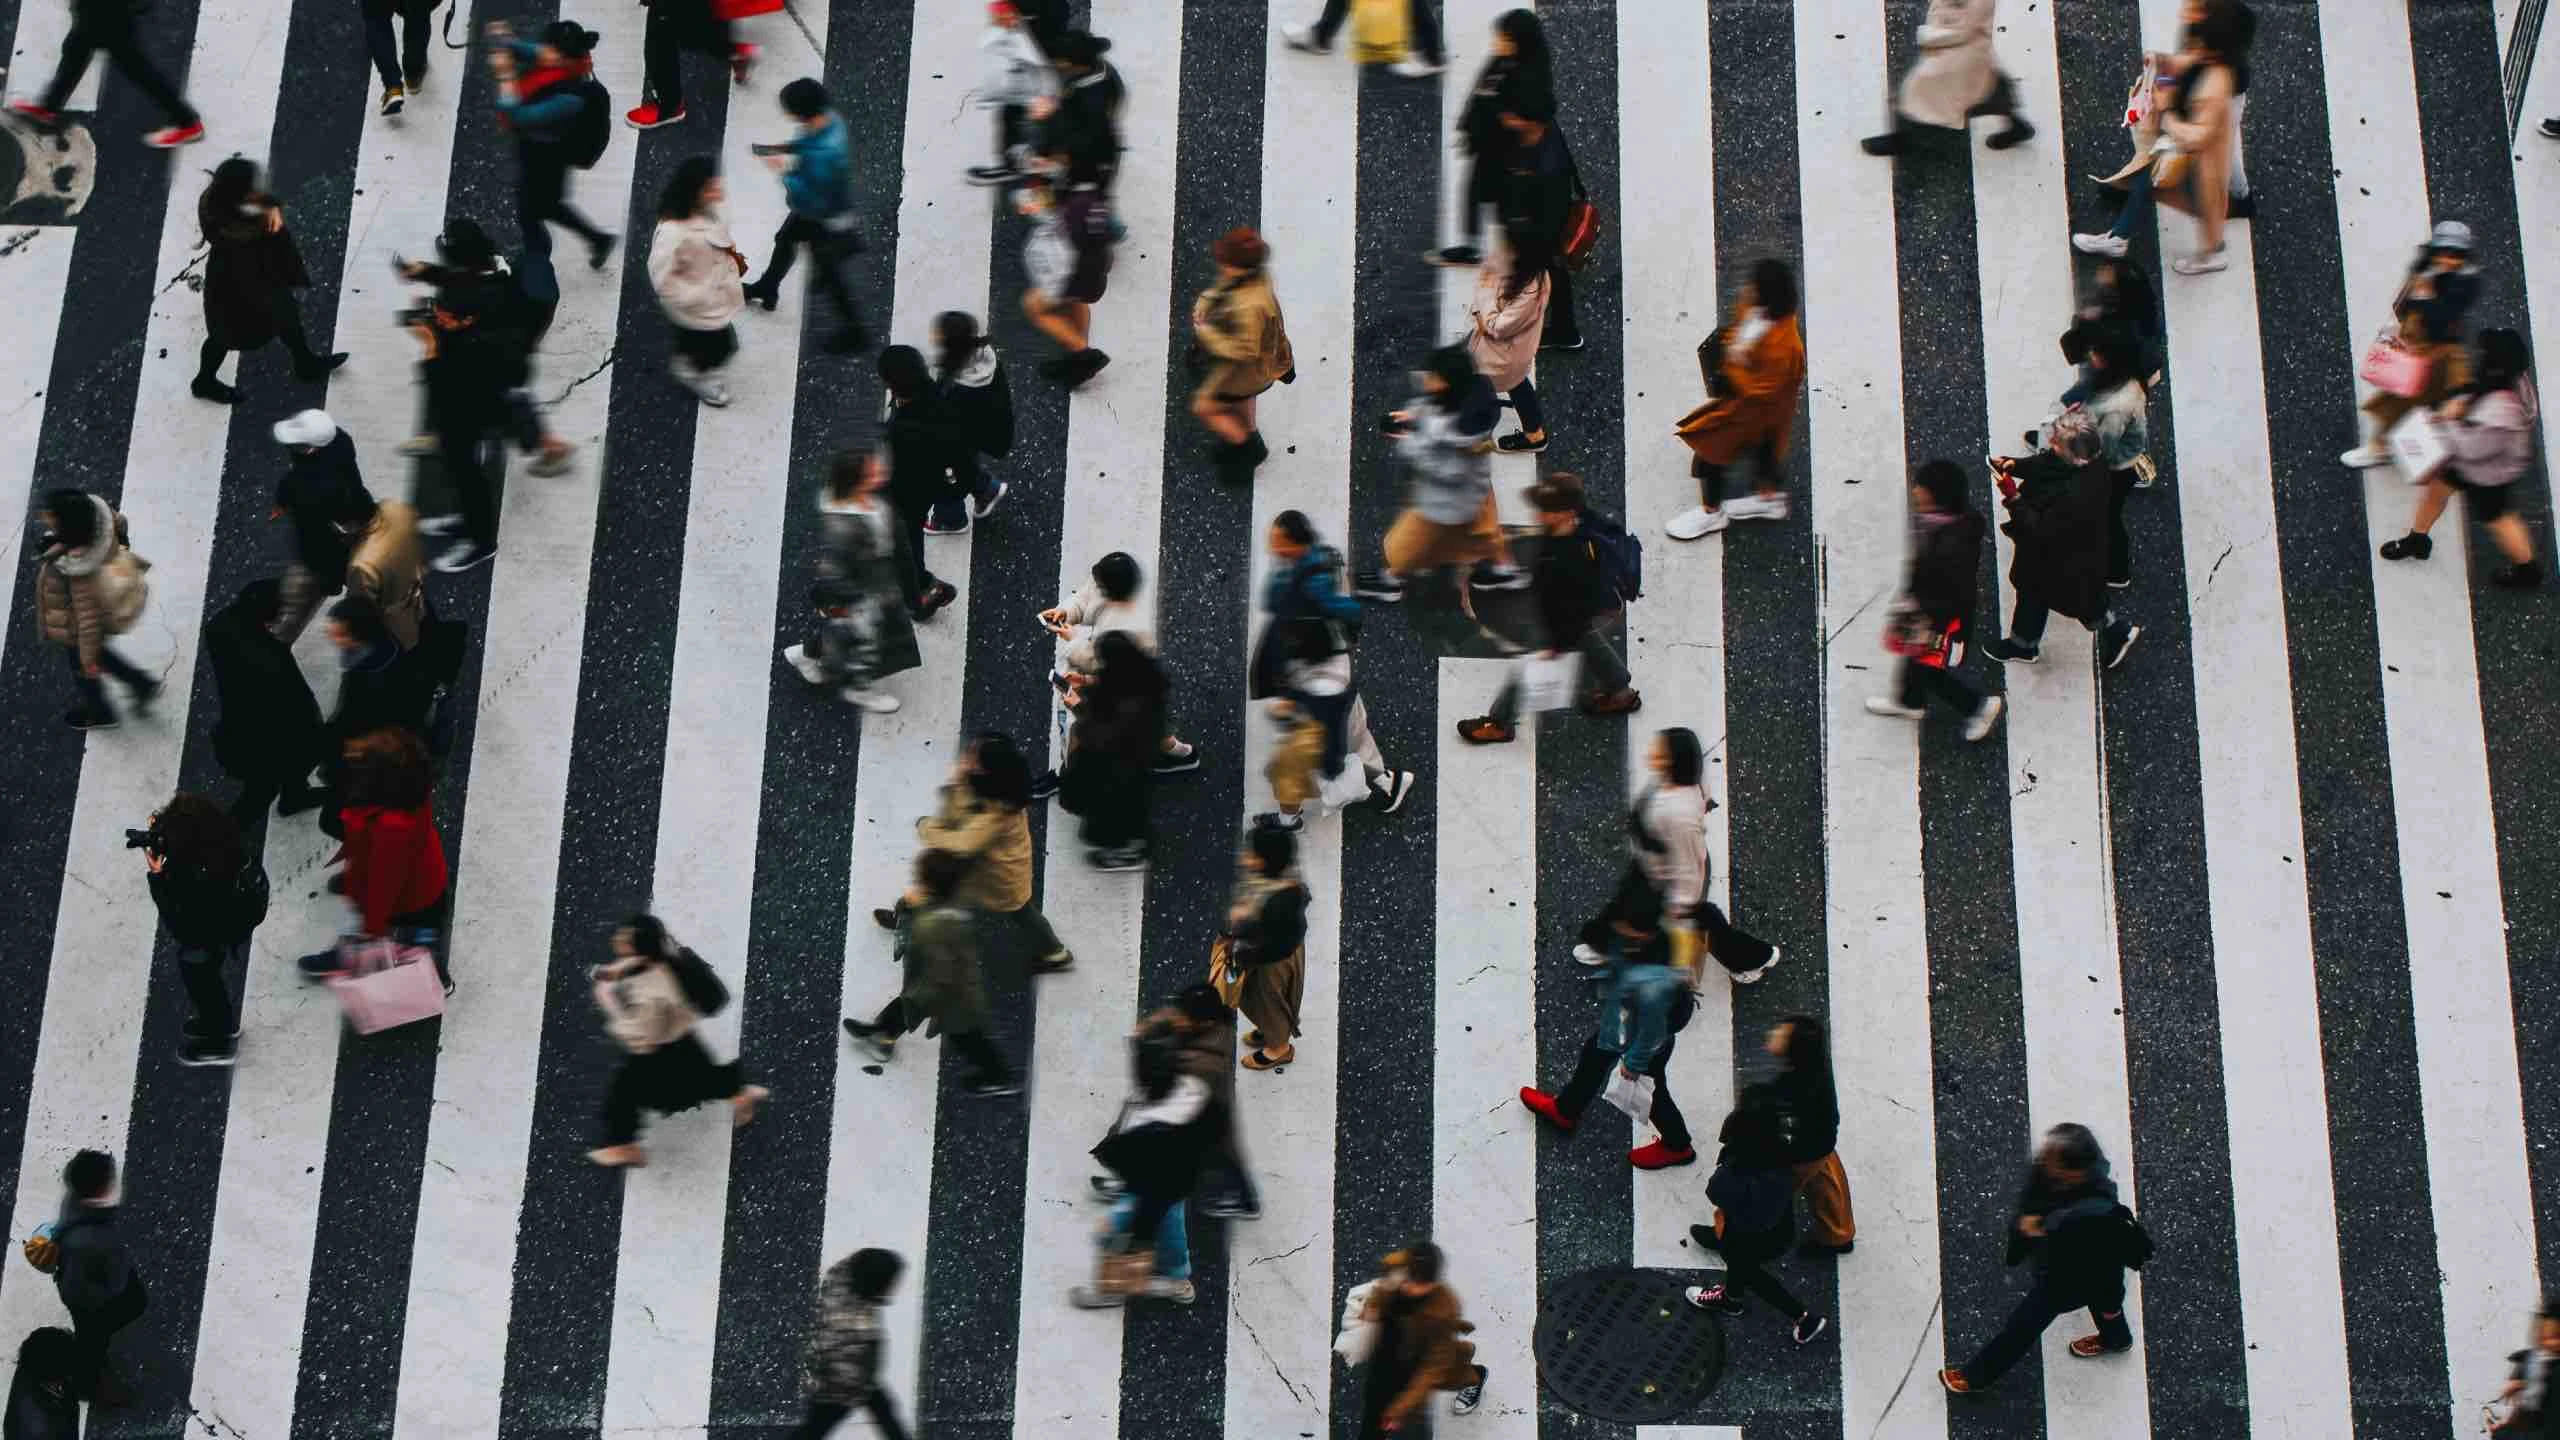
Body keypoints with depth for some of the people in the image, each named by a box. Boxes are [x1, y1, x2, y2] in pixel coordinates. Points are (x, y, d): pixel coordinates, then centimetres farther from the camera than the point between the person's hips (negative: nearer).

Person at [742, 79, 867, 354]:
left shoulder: (822, 155, -43)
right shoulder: (829, 117, -17)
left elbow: (808, 199, -35)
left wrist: (785, 171, -24)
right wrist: (782, 148, -8)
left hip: (823, 219, -9)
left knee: (828, 272, 13)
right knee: (785, 239, 31)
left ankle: (854, 330, 31)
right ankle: (767, 289, 58)